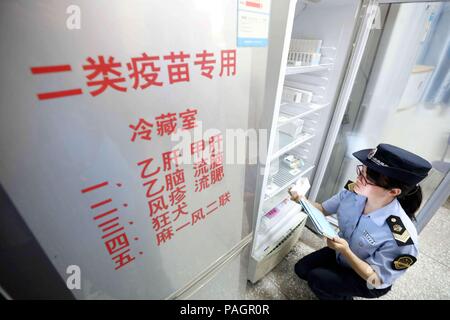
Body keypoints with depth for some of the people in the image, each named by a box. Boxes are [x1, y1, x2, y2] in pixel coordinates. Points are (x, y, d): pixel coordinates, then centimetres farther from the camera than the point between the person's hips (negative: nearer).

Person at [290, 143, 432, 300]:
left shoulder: (401, 238, -37)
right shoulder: (353, 192, -24)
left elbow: (376, 279, -23)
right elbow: (324, 209, -6)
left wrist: (346, 252, -40)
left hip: (367, 281, -4)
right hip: (341, 254, 5)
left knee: (316, 278, -20)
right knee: (301, 268, 3)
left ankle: (343, 295, 13)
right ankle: (338, 290, 27)